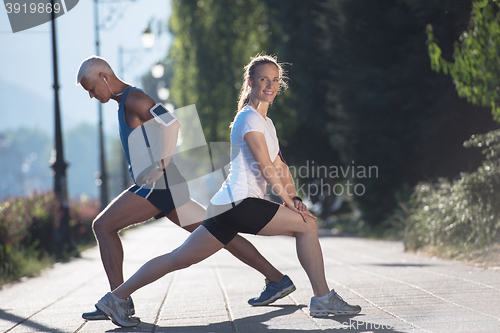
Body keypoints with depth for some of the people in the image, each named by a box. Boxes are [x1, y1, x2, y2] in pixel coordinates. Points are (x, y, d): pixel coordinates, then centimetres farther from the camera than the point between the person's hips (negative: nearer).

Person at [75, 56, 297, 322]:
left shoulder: (133, 99, -10)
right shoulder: (125, 102, 22)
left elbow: (170, 124, -23)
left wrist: (160, 166, -22)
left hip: (161, 183, -10)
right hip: (163, 186, 10)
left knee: (103, 225, -9)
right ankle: (277, 279, 9)